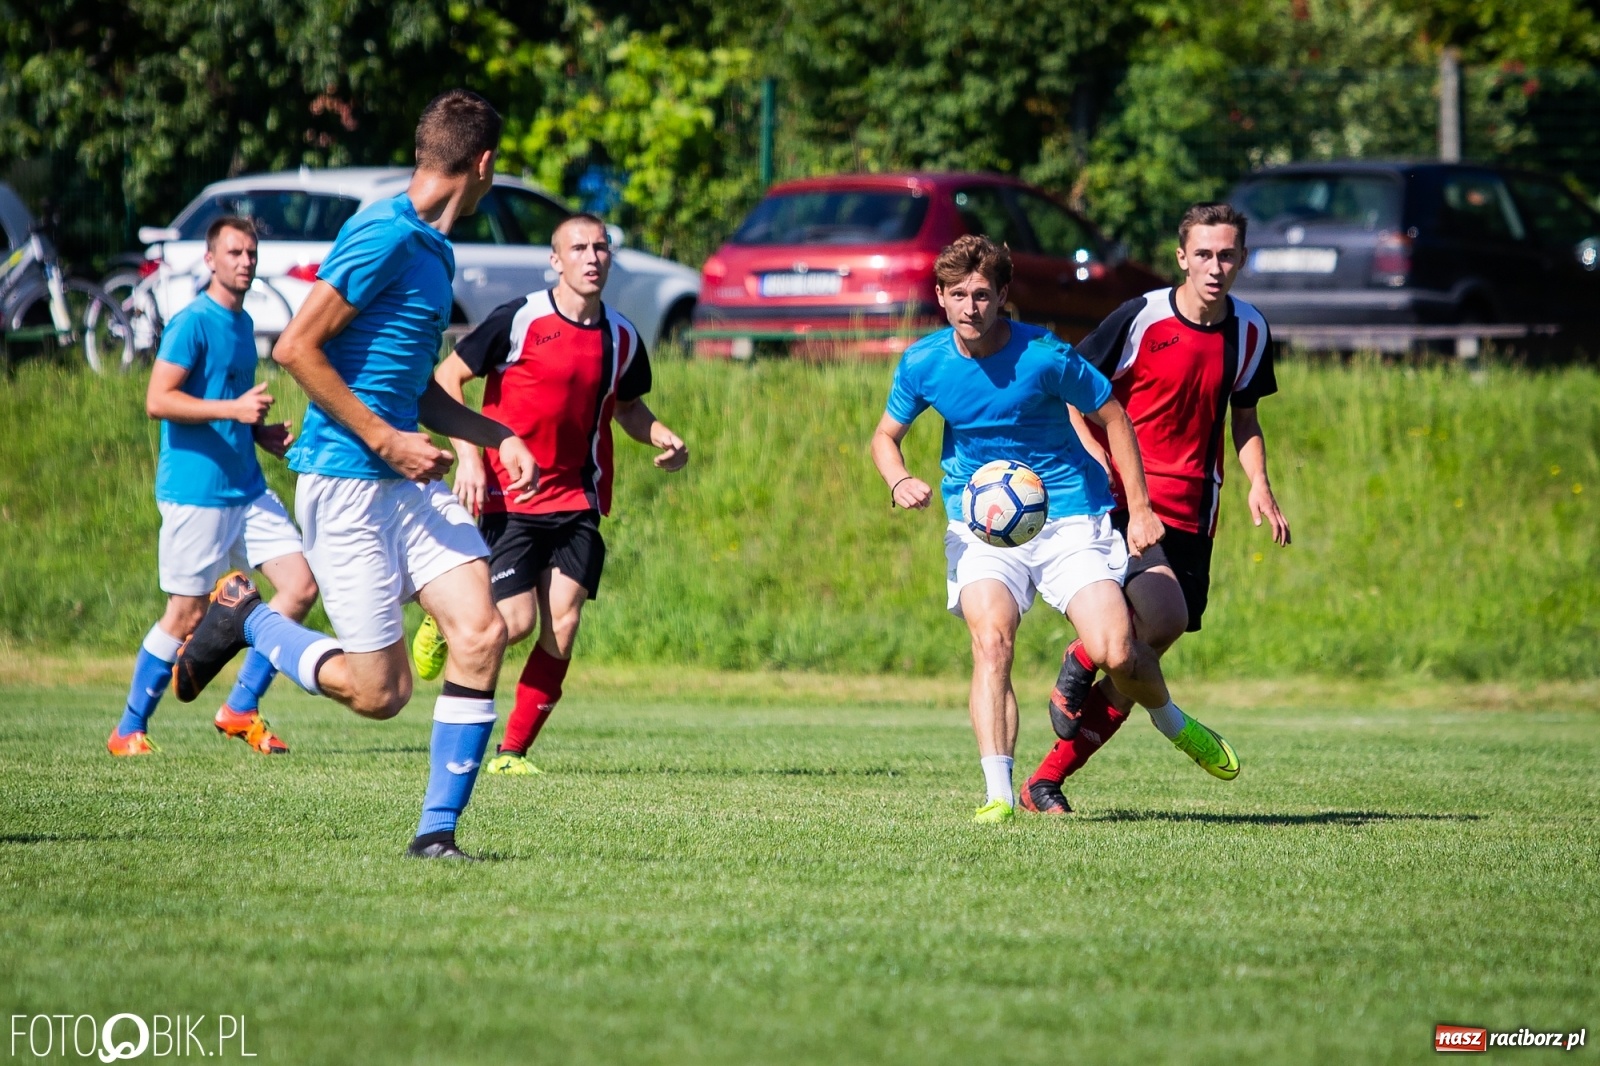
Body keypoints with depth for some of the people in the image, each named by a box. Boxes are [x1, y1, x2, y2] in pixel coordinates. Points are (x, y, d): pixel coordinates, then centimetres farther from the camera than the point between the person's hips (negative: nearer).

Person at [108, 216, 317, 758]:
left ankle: (241, 709, 8)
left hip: (247, 489, 8)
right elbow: (158, 400, -18)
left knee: (301, 586, -2)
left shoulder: (242, 323, 15)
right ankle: (129, 730, 11)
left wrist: (262, 433, 11)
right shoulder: (194, 323, -11)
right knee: (188, 613, -3)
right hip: (196, 491, -8)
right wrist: (234, 410, -25)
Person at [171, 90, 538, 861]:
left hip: (408, 480, 9)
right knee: (379, 692, -5)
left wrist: (499, 438, 14)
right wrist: (385, 440, -17)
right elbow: (295, 348, -18)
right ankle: (242, 618, 18)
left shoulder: (431, 249, 16)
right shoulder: (385, 237, -15)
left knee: (481, 632, -9)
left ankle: (437, 828, -3)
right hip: (345, 481, -9)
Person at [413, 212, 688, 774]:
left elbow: (627, 407, 24)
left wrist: (662, 438, 3)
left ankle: (513, 751, 5)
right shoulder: (519, 320, -10)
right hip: (508, 495, -4)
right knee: (516, 621, -12)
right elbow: (447, 377, -4)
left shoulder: (622, 338, 6)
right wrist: (468, 456, -13)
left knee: (562, 627, -7)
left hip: (578, 501, 4)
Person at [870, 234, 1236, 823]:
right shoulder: (922, 363, -6)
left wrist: (1140, 508, -3)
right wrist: (900, 481, -13)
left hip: (1069, 516, -1)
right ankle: (998, 794, -26)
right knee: (991, 641, -25)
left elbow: (1112, 418, -2)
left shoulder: (1045, 356, -15)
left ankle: (1171, 719, 22)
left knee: (1115, 653, -12)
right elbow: (886, 435, 10)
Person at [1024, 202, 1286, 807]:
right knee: (1163, 616, -29)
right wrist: (1094, 456, -17)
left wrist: (1259, 485, 3)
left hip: (1190, 516, 5)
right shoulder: (1141, 318, -9)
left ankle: (1047, 779, 13)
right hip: (1121, 501, -5)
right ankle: (1081, 662, 2)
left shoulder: (1250, 331, 6)